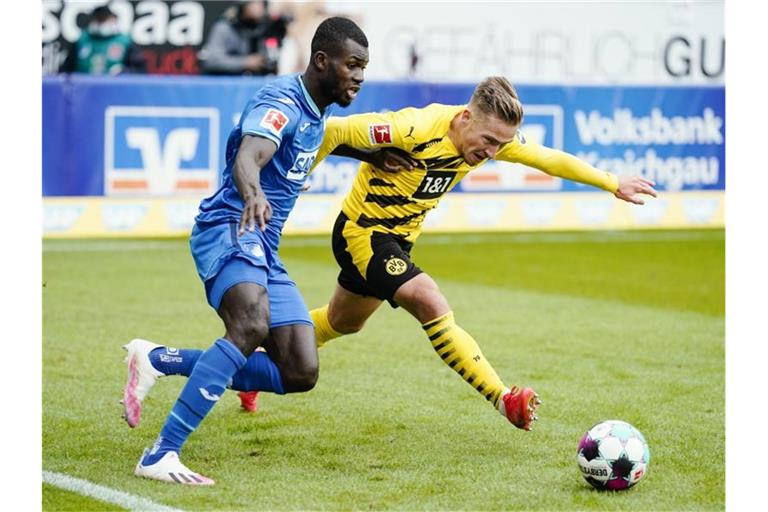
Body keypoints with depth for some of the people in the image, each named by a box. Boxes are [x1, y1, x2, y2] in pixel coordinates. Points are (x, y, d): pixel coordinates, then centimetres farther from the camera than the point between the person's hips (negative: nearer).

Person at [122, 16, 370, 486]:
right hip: (228, 231, -9)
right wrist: (252, 195, -56)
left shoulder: (317, 112, 15)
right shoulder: (281, 102, -14)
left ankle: (158, 360, 10)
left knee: (300, 374, 0)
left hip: (264, 250, 9)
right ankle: (160, 456, -37)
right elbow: (247, 159, -34)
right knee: (253, 324, -37)